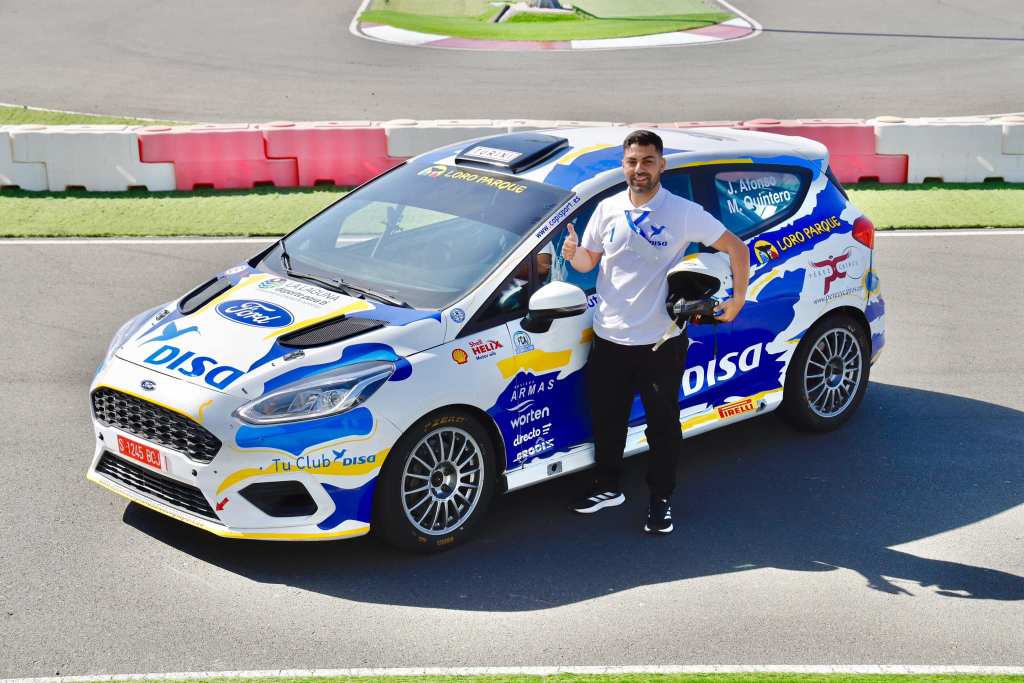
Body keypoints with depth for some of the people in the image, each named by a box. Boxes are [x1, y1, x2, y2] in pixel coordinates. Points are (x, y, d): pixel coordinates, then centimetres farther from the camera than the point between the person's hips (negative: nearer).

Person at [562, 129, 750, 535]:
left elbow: (735, 248, -2)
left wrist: (738, 299, -4)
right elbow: (590, 261, 10)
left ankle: (661, 500, 20)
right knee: (606, 420, 14)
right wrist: (574, 255, -13)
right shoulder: (607, 210, 4)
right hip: (609, 338, 4)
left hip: (661, 340, -3)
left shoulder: (683, 213, -7)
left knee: (663, 424, 6)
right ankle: (608, 487, 33)